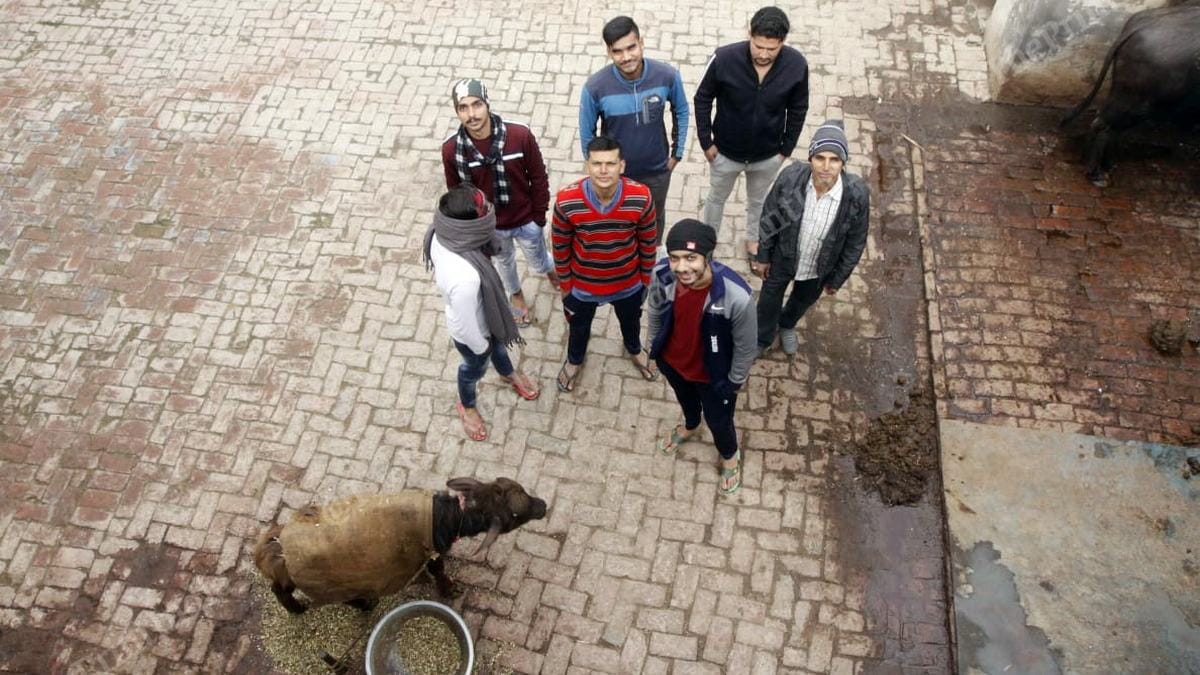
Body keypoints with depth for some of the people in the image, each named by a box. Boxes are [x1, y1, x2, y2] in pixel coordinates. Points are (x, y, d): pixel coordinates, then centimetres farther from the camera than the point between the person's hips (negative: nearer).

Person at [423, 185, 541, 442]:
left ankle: (508, 373, 71)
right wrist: (481, 347, -11)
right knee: (475, 368, 28)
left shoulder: (440, 234, -26)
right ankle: (466, 406, 62)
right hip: (472, 333, -6)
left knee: (499, 344, 37)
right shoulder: (465, 277, -50)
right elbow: (464, 325, -33)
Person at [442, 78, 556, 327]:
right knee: (504, 263, 29)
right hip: (489, 226, 2)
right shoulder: (451, 149, -22)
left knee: (538, 264, 22)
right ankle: (516, 295, 62)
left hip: (526, 220, -1)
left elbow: (538, 178, -12)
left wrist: (540, 217, -6)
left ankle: (552, 269, 61)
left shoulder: (520, 135, -27)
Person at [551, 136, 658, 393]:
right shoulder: (566, 200, -30)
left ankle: (634, 350, 67)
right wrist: (565, 285, -2)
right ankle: (574, 360, 63)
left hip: (628, 282, 1)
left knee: (630, 321, 32)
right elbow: (560, 246, -12)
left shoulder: (641, 197, -28)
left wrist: (646, 278, 2)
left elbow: (647, 241, -9)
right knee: (579, 326, 28)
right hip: (582, 284, -1)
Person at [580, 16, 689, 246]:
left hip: (657, 169, 2)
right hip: (615, 173, -1)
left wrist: (677, 152, 3)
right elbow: (587, 132, -11)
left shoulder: (667, 75, -25)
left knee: (655, 217, 29)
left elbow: (681, 111, -3)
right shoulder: (595, 87, -29)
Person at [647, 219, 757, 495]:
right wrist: (654, 347, 10)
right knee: (686, 399, 36)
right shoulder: (662, 275, -30)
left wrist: (735, 382, -7)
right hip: (672, 361, 3)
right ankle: (690, 427, 73)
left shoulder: (736, 296, -41)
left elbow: (745, 346, -21)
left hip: (712, 374, -3)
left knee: (718, 421, 25)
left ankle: (730, 456, 61)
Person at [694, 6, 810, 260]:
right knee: (717, 198, 24)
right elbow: (702, 100, -13)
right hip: (726, 151, -1)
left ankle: (753, 240, 57)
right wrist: (706, 142, -9)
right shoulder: (724, 59, -29)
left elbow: (798, 110, -6)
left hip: (768, 155, 2)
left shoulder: (797, 66, -24)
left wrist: (786, 148, 0)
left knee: (758, 200, 28)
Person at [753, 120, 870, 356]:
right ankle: (762, 339, 57)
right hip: (782, 257, -1)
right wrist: (763, 255, -2)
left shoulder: (857, 195, -31)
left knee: (804, 300, 31)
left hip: (818, 268, 1)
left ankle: (787, 326, 66)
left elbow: (855, 243, -14)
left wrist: (837, 279, -3)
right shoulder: (790, 177, -30)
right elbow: (769, 218, -12)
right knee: (770, 298, 26)